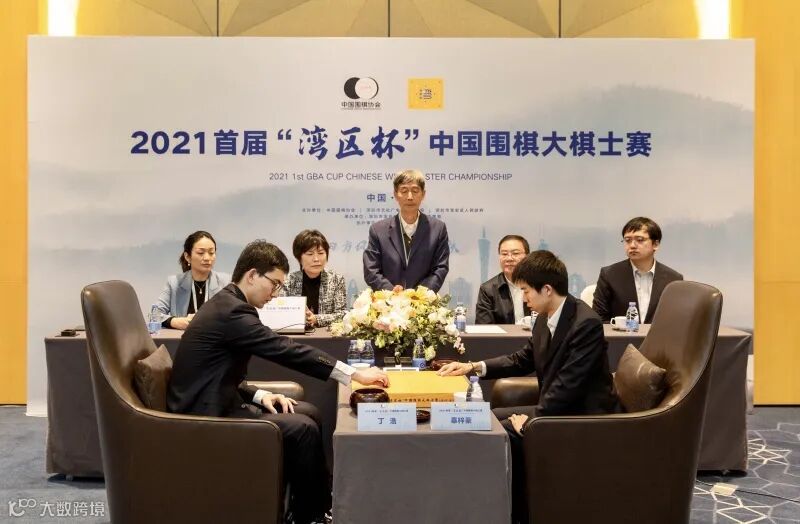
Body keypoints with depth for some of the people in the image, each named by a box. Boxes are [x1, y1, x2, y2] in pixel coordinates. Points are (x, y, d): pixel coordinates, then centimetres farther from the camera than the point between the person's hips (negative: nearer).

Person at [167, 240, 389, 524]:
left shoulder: (227, 304, 10)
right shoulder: (230, 310, -22)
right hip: (206, 415, -10)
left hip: (219, 402, 10)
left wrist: (259, 395, -2)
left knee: (309, 412, 8)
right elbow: (287, 350, -26)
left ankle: (322, 500, 18)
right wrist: (355, 374, -24)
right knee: (303, 428, -16)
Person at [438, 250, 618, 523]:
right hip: (555, 406, 9)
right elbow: (522, 360, 16)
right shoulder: (546, 318, 3)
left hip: (583, 416, -9)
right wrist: (474, 366, 6)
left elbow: (568, 385, -26)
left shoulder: (587, 324, -24)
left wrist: (531, 420, -19)